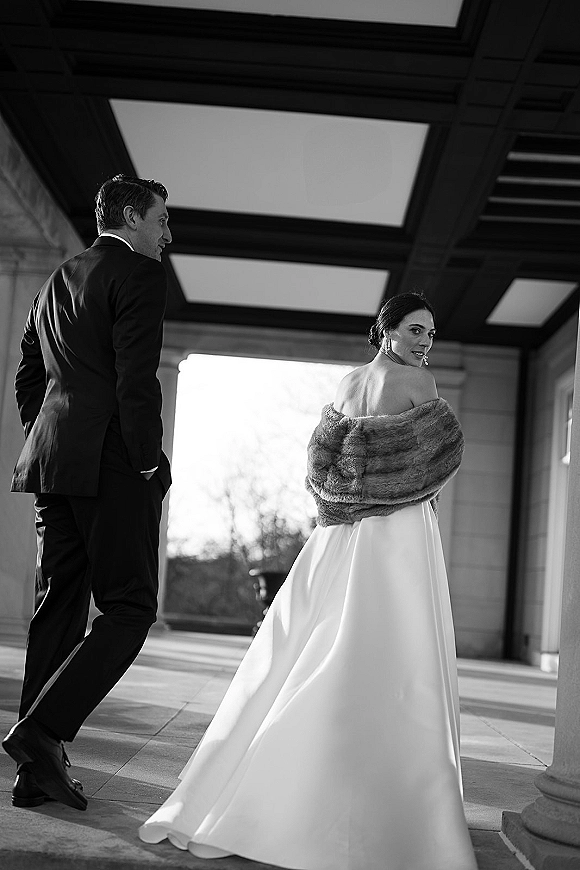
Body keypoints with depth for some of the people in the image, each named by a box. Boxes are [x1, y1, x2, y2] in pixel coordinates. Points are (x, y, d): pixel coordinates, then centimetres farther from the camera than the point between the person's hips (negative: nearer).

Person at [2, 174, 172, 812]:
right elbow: (136, 379, -15)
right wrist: (149, 462, -9)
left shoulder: (57, 282, 21)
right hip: (113, 464, -8)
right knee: (129, 609, -2)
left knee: (59, 609, 9)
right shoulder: (140, 275, -4)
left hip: (54, 465, 8)